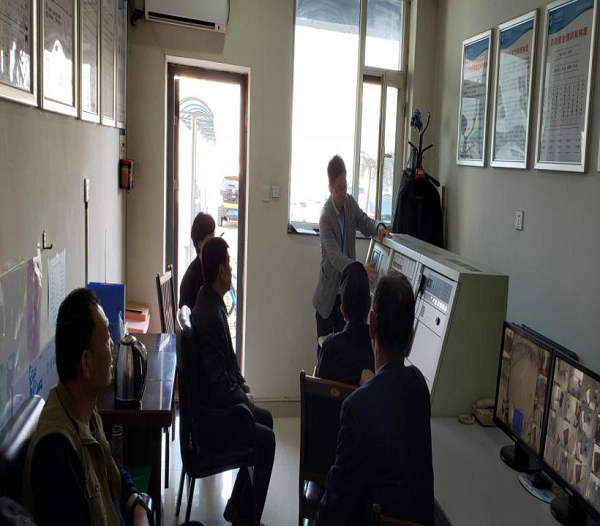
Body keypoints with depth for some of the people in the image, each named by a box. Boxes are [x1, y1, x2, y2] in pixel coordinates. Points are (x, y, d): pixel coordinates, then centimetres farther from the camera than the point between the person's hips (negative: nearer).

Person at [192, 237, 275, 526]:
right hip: (212, 413, -10)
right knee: (267, 439, -7)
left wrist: (241, 381, 6)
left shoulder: (210, 302, 2)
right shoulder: (209, 316, -29)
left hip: (218, 399, 10)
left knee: (265, 418, 20)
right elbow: (218, 382, -27)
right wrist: (244, 397, -11)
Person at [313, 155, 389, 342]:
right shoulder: (325, 216, -20)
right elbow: (335, 256, -28)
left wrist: (378, 226, -17)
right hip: (328, 295, -5)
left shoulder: (351, 203, -2)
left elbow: (365, 223, 7)